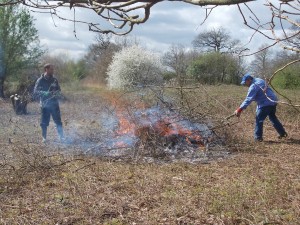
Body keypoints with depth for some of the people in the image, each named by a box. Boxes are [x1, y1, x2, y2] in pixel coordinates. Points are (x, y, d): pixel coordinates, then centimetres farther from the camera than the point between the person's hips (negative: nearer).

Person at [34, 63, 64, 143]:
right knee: (44, 123, 4)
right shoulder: (40, 80, -4)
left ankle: (61, 137, 6)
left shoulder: (54, 80, 7)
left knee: (58, 121, 0)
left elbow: (59, 90, 14)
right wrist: (45, 93, -25)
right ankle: (44, 138, 17)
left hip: (54, 104, 2)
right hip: (45, 104, -2)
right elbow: (35, 91, -9)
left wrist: (56, 92, -10)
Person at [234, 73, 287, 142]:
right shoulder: (259, 80, 14)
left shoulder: (253, 86, -16)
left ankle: (258, 137, 1)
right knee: (273, 117, 25)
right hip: (273, 101, 10)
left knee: (259, 120, -2)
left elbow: (248, 99, -23)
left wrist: (239, 109, -26)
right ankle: (283, 133, 33)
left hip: (266, 103, -10)